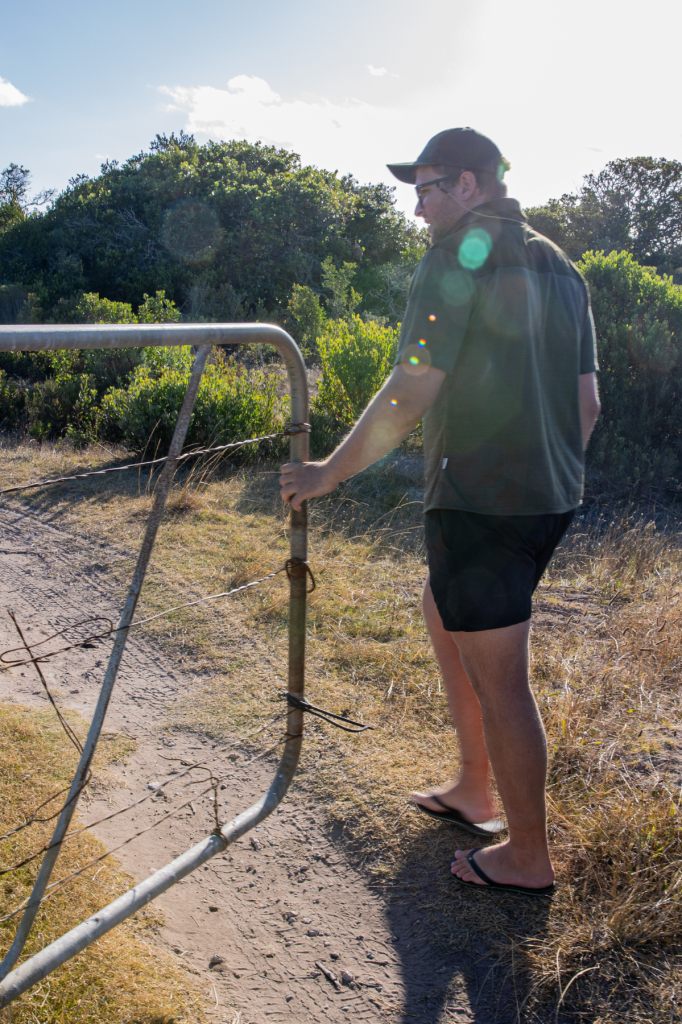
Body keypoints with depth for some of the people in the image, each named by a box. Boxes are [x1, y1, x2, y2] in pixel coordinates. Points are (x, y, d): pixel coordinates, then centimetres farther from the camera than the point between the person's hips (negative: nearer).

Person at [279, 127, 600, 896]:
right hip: (549, 501, 9)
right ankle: (473, 791, 36)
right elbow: (587, 402, 14)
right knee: (443, 615, 25)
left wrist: (328, 474, -7)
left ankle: (528, 857, 19)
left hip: (480, 505, -9)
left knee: (499, 681, 2)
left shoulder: (458, 257, -10)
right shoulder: (558, 267, 14)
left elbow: (408, 395, -16)